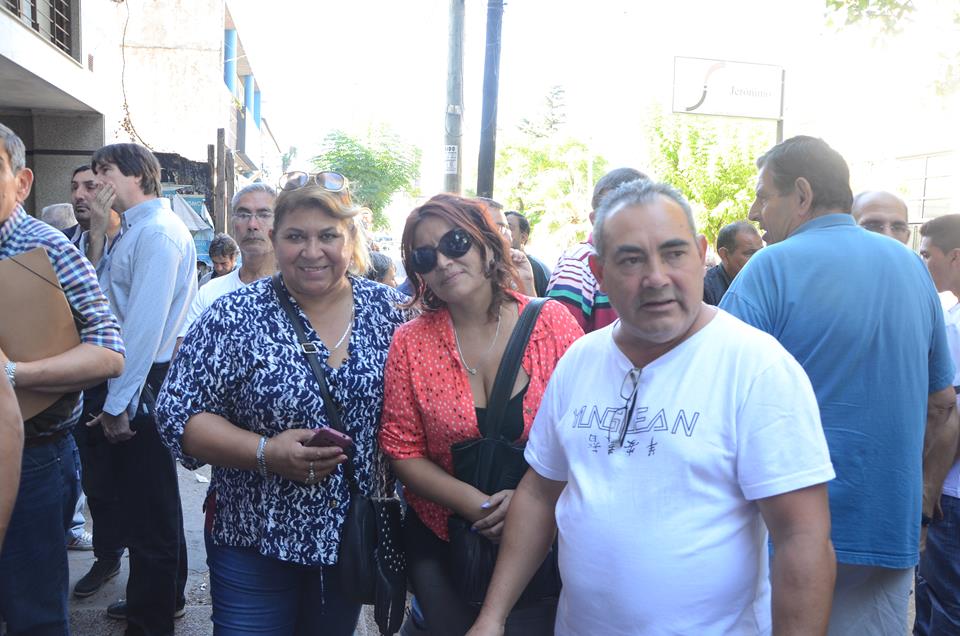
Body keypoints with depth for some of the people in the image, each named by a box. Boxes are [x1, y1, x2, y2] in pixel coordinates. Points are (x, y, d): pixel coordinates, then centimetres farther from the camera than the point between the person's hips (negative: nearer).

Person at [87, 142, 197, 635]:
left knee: (149, 506, 3)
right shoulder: (135, 231, 16)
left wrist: (118, 404, -21)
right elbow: (111, 308, 11)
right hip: (131, 385, 10)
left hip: (143, 386, -10)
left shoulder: (158, 232, -16)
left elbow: (145, 323, -22)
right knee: (144, 498, 21)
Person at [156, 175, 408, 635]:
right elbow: (178, 415, -10)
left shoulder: (387, 309, -3)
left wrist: (395, 499, -6)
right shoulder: (235, 317, -11)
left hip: (355, 538, 3)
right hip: (254, 544, -3)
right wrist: (266, 452, -24)